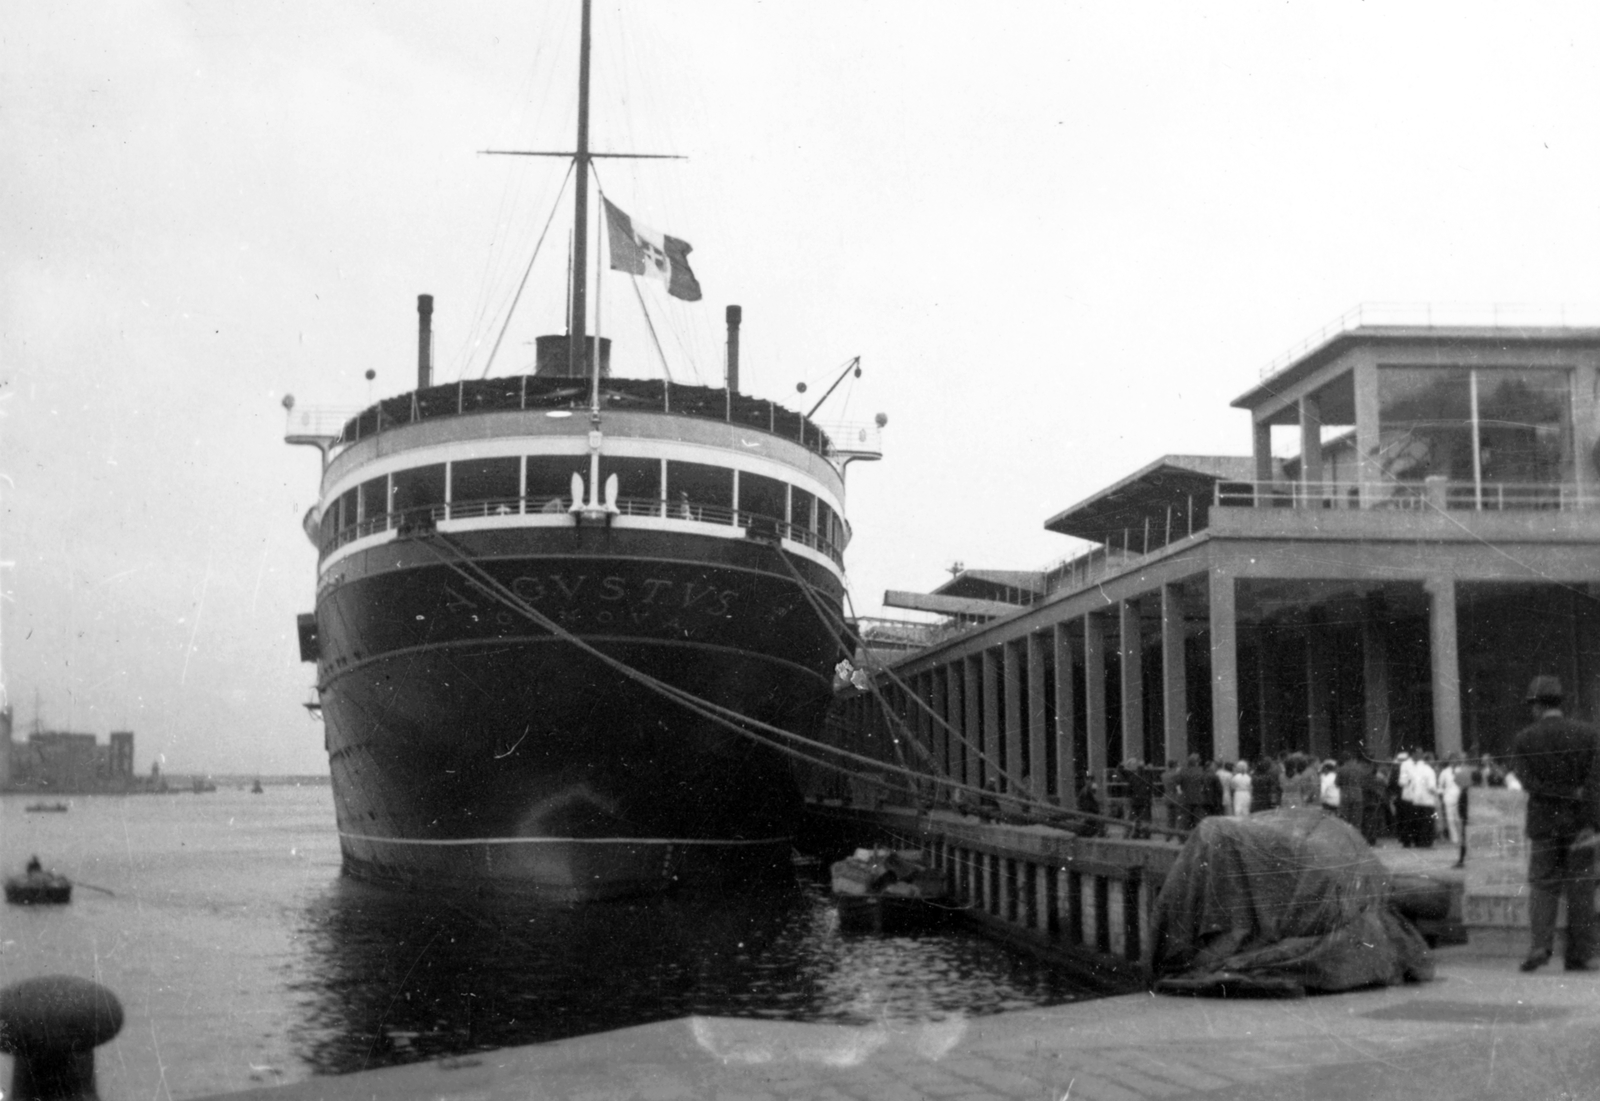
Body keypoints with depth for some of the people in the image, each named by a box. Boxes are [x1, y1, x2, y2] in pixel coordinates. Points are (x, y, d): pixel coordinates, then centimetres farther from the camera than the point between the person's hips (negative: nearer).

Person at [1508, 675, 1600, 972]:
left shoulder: (1524, 739, -1)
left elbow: (1528, 781, -11)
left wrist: (1567, 793, -8)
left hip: (1543, 824, 0)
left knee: (1542, 884, 6)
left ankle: (1541, 943, -13)